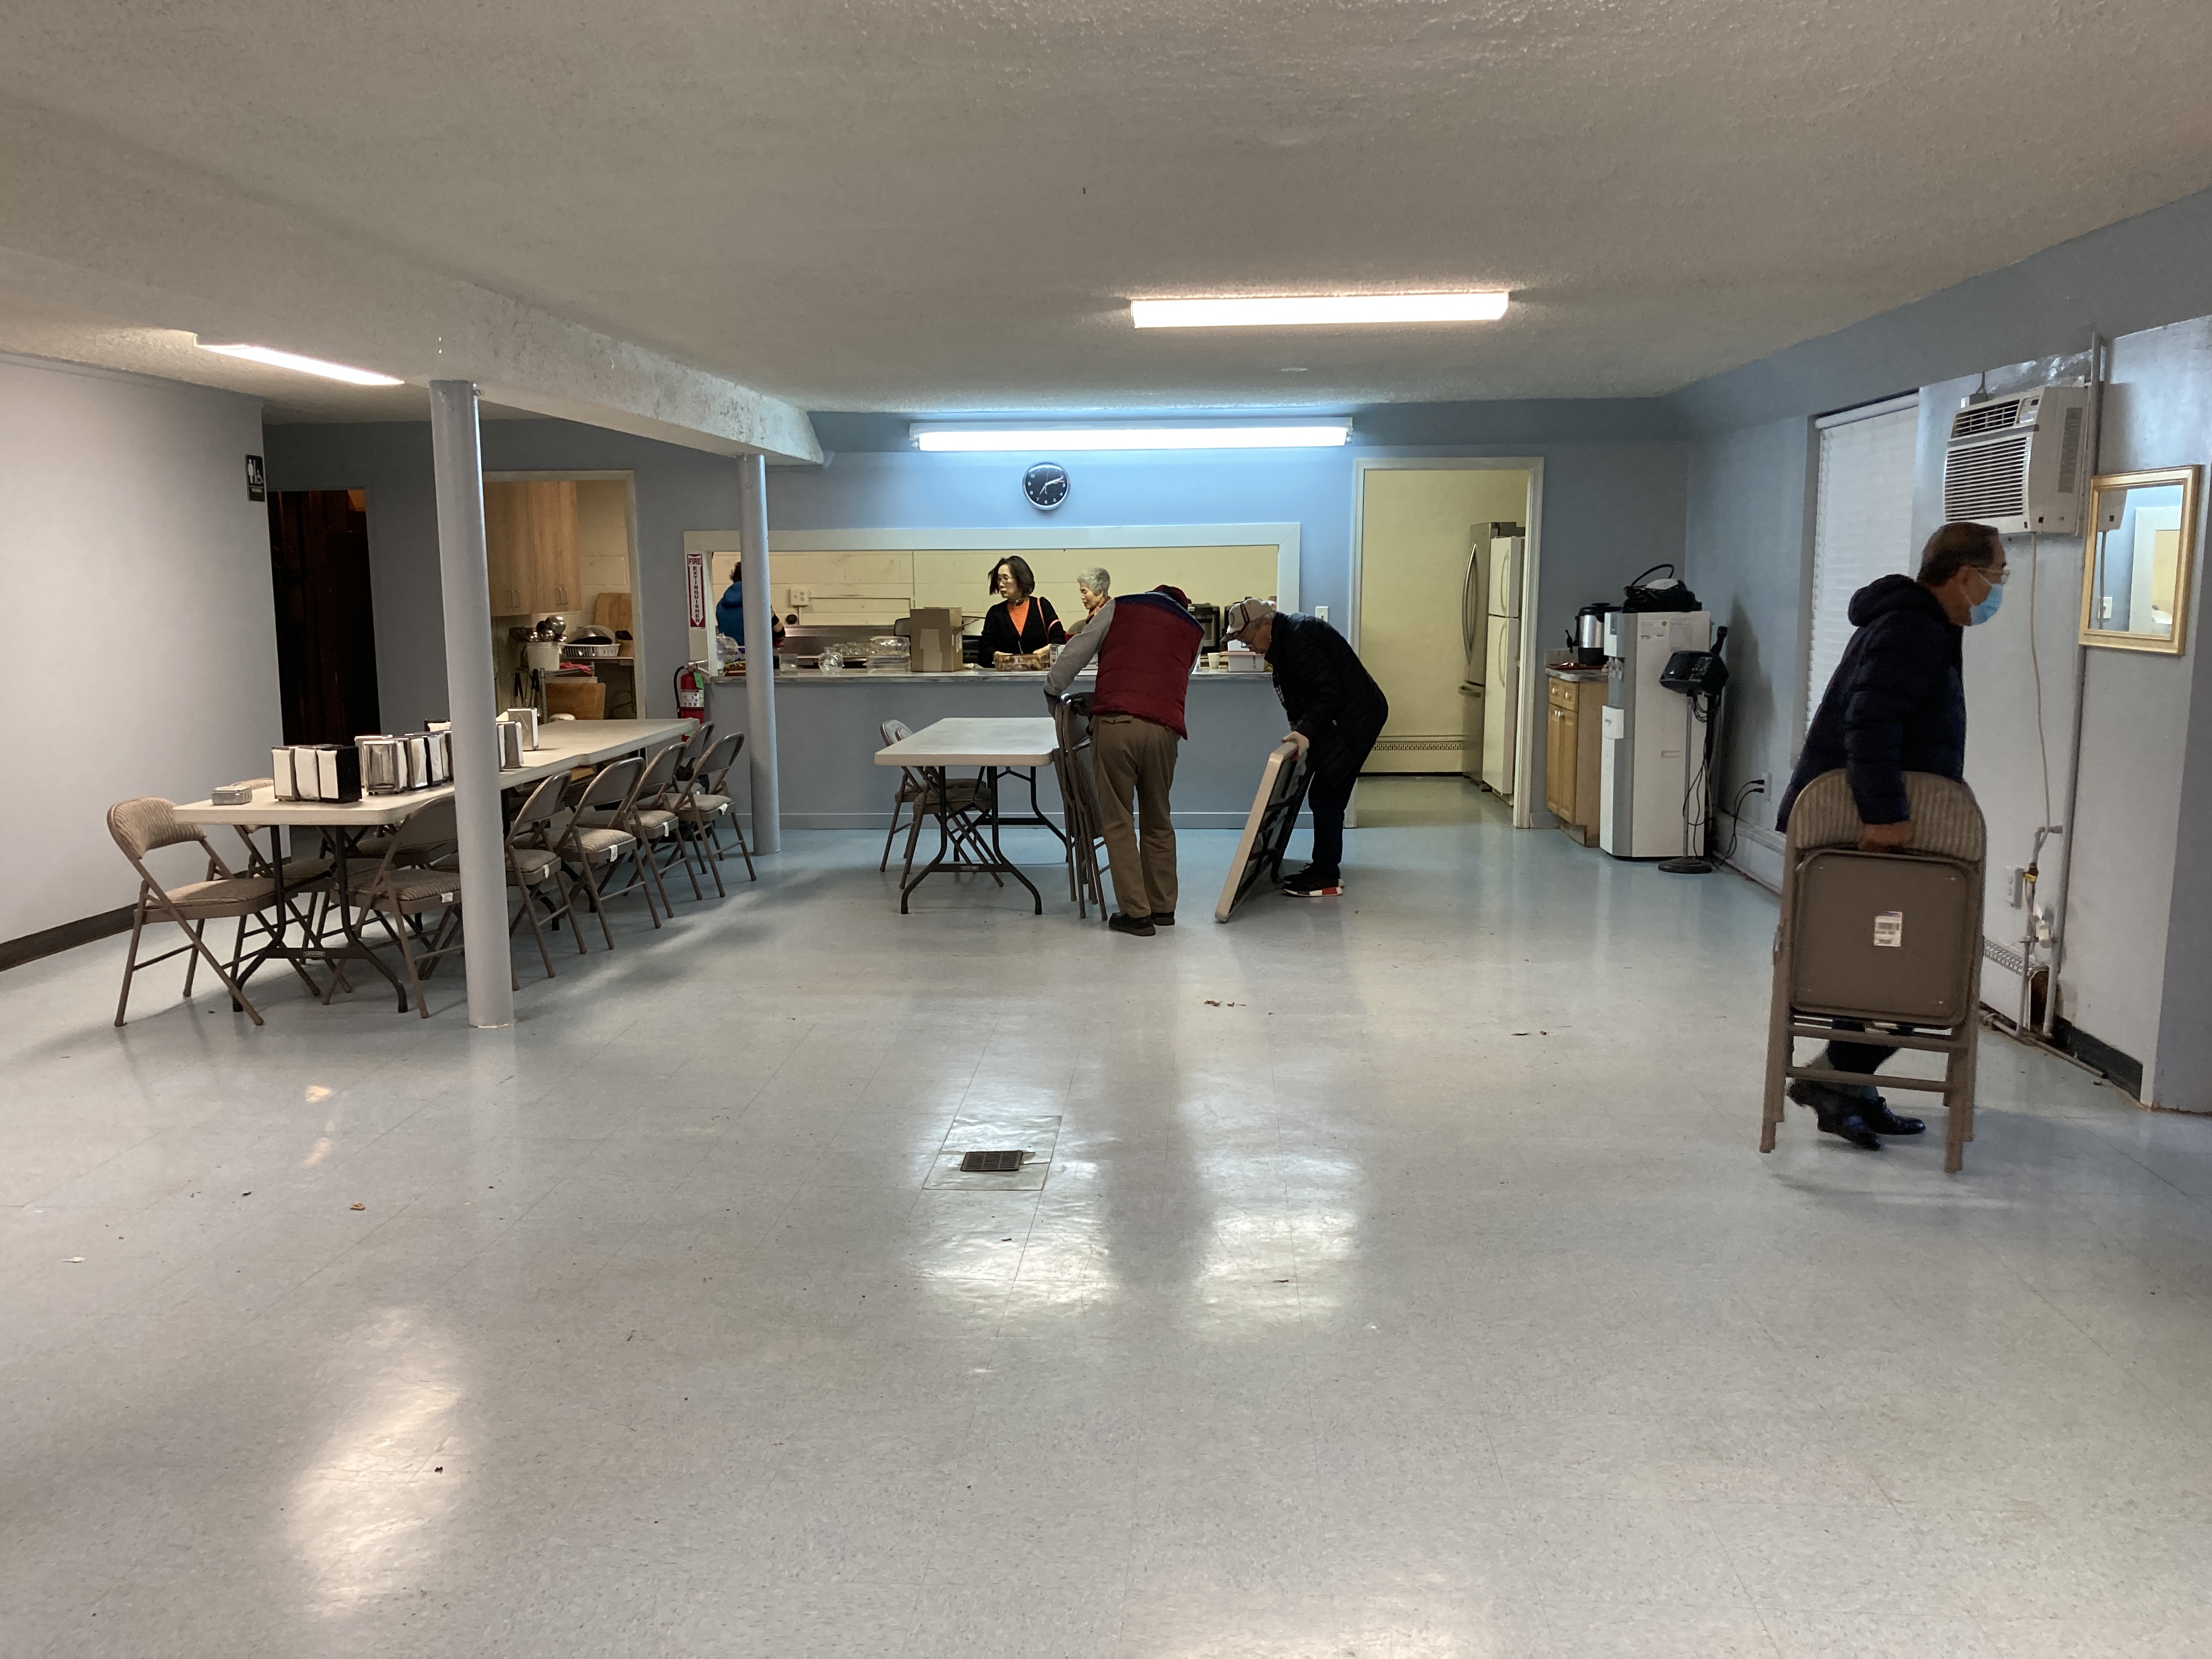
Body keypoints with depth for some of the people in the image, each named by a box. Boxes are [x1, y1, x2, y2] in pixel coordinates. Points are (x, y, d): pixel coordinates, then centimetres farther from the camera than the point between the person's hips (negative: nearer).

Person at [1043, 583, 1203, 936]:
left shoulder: (1119, 608, 17)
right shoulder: (1193, 630, 25)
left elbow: (1077, 652, 13)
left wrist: (1053, 689, 27)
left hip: (1114, 723, -3)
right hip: (1164, 728, 3)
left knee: (1119, 821, 4)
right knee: (1158, 821, 17)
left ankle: (1136, 913, 3)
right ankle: (1163, 907, 24)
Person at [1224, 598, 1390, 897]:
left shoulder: (1299, 639, -22)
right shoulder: (1284, 637, 11)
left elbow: (1328, 690, -27)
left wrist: (1306, 730, -31)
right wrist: (1300, 729, 11)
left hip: (1353, 720, -11)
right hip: (1337, 722, 11)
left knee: (1326, 797, -9)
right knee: (1324, 797, 12)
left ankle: (1328, 878, -3)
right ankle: (1325, 867, 21)